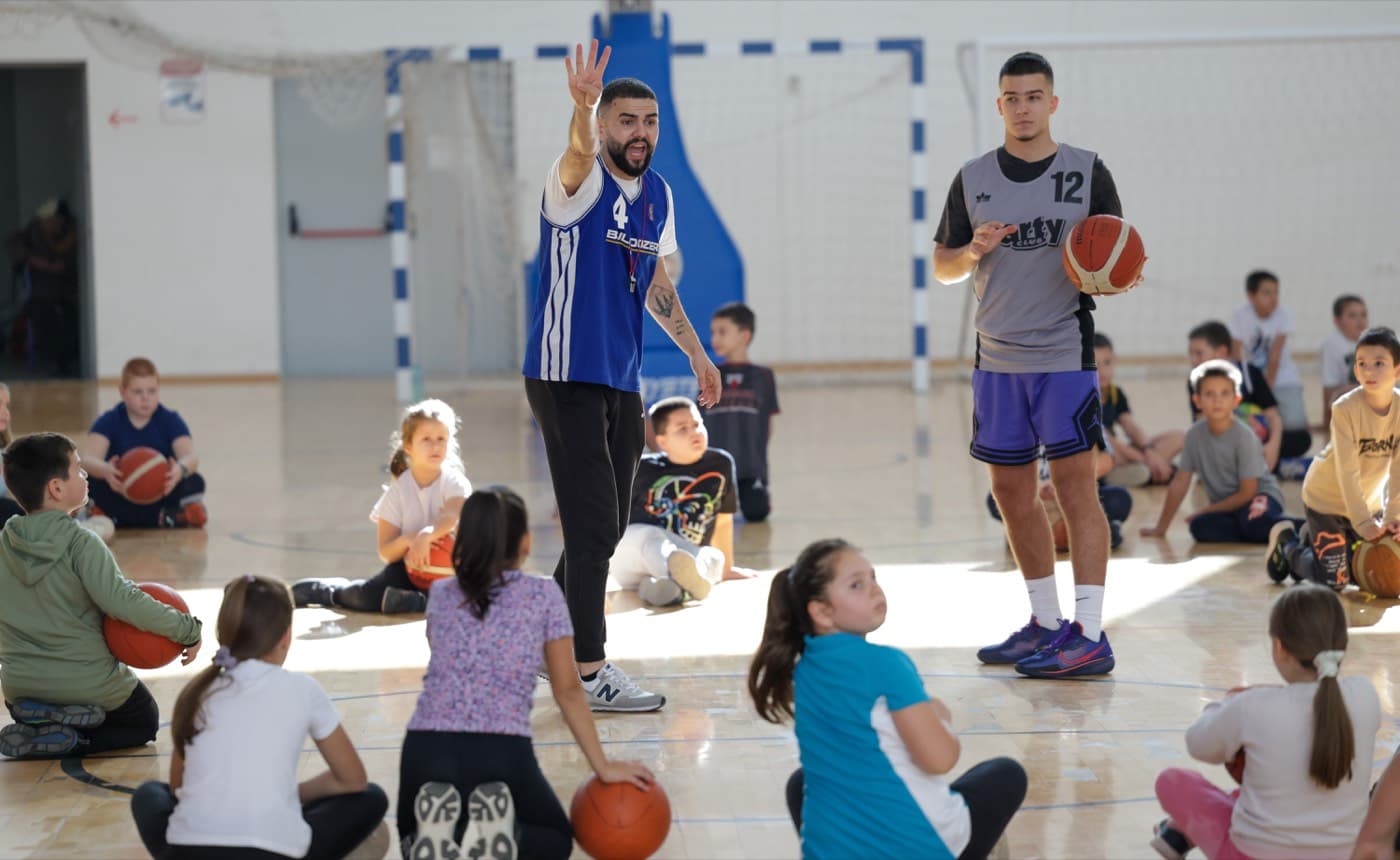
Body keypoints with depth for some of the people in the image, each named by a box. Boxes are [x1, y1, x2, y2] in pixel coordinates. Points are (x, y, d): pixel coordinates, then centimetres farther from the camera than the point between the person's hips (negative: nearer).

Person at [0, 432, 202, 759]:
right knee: (144, 722, 24)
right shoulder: (81, 543, -19)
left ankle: (35, 732, 3)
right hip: (90, 687, -6)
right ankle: (70, 739, -5)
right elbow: (121, 600, -28)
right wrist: (186, 630, -19)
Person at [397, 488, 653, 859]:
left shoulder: (440, 594, 15)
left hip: (426, 750, 2)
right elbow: (568, 691, 11)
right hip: (502, 753, -2)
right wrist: (603, 767, 17)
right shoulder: (544, 594, 8)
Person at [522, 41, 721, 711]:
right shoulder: (581, 182, -11)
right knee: (593, 524, -9)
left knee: (606, 526, 14)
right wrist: (581, 106, -57)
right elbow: (578, 154, -36)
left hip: (621, 380, 8)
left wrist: (695, 353, 24)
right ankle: (589, 670, -3)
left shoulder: (658, 193, 11)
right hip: (566, 376, -8)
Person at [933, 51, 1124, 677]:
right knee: (1011, 490, 10)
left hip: (1064, 354, -4)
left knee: (1075, 485, -8)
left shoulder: (1087, 172, 1)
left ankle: (1089, 637, -8)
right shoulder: (973, 179, 8)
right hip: (997, 356, 4)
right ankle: (1046, 623, 24)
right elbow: (943, 267, 12)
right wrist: (974, 250, -9)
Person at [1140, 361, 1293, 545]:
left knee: (1253, 520, -41)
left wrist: (1206, 511, -9)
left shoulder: (1244, 436, -17)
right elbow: (1180, 483, 5)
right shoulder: (1195, 435, -4)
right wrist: (1161, 527, 7)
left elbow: (1247, 492, -13)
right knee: (1201, 527, -28)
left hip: (1260, 495, -6)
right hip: (1226, 506, 6)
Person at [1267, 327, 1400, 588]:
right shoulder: (1345, 408, -28)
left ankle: (1312, 539, 33)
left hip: (1367, 498, 5)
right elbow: (1347, 471, -27)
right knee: (1334, 581, -6)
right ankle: (1287, 543, 21)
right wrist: (1364, 522, -29)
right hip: (1327, 496, -5)